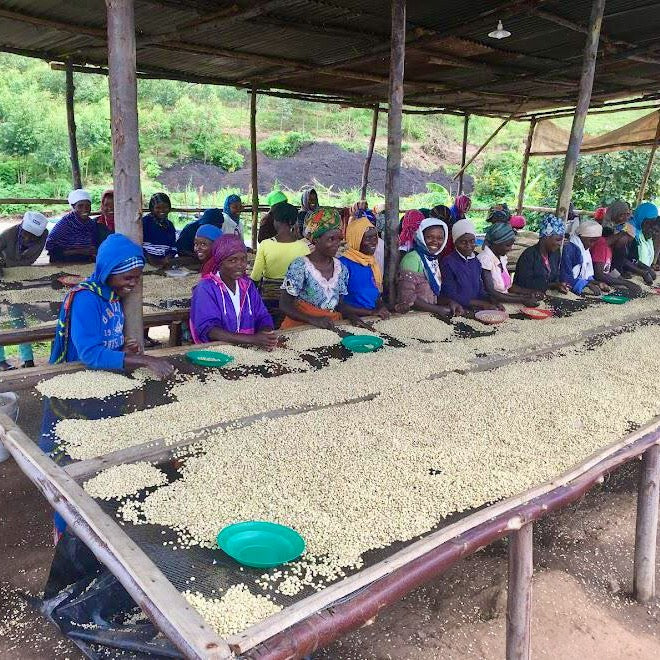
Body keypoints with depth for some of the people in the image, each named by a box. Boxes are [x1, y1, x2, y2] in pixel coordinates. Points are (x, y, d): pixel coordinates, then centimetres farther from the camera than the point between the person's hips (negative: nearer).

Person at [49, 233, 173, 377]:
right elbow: (90, 354, -26)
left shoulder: (115, 293, 2)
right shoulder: (85, 299, -18)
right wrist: (145, 360, -30)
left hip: (112, 369, 6)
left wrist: (124, 349, -6)